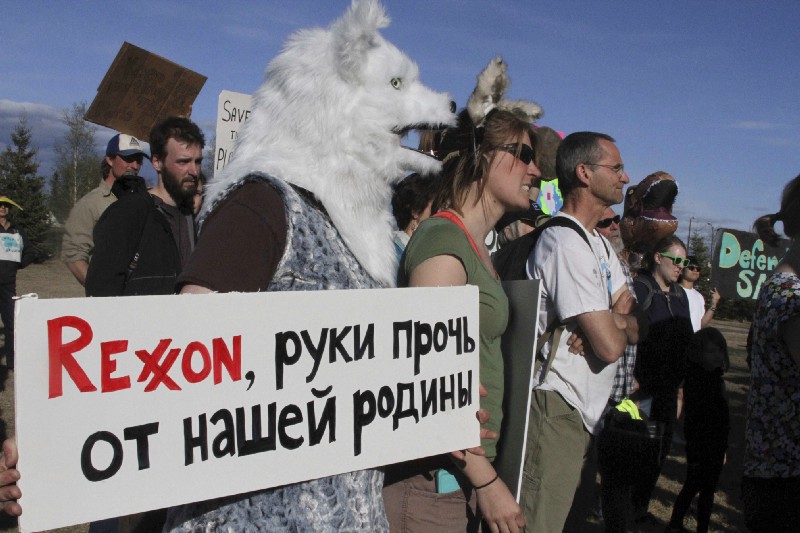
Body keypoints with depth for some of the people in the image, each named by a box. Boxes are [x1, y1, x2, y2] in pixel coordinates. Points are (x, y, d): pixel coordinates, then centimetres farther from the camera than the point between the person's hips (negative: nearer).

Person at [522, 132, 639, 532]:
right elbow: (610, 345, -22)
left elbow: (635, 326, 10)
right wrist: (623, 324, 1)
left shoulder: (598, 242, 15)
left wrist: (613, 321, -13)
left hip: (581, 409, 10)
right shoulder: (566, 243, -19)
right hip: (556, 409, -10)